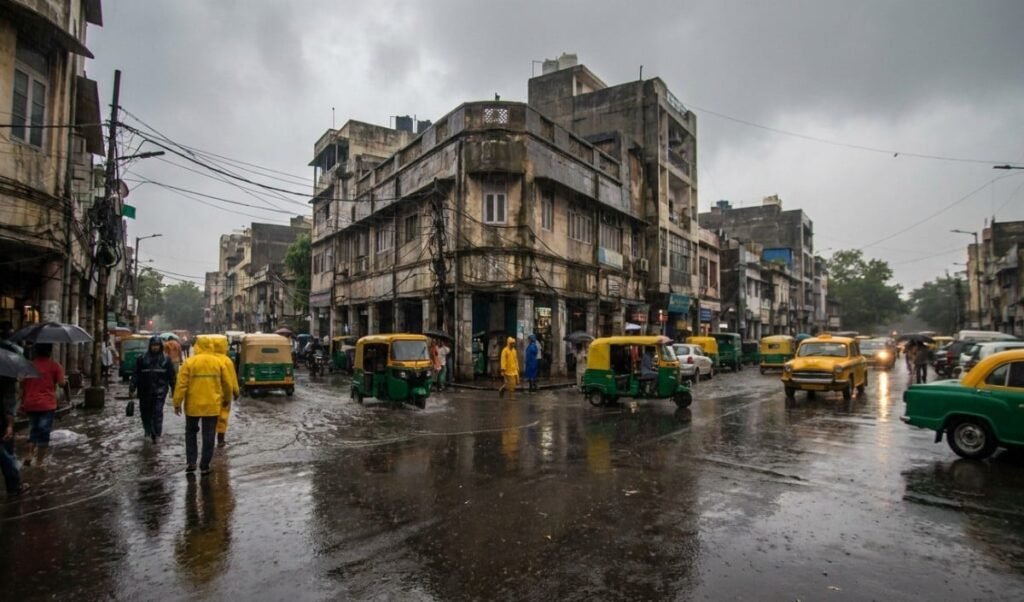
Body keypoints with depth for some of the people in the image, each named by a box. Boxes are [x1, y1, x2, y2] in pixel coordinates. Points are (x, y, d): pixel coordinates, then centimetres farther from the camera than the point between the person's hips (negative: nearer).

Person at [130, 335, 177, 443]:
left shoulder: (166, 359, 4)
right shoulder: (142, 359, 2)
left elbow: (172, 376, 7)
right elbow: (136, 374, 0)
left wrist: (174, 390, 6)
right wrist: (132, 388, -7)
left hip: (160, 391, -1)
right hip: (145, 391, 1)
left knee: (158, 412, -6)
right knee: (145, 411, 11)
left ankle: (156, 434, -2)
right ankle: (148, 430, 30)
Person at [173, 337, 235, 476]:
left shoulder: (189, 362, -4)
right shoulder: (219, 362, 2)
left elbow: (181, 384, -8)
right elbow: (227, 384, 6)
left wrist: (177, 403, -1)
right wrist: (226, 399, 21)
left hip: (193, 405, 0)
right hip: (212, 405, 1)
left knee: (191, 433, 18)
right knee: (208, 436, 7)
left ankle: (190, 462, 14)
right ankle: (204, 466, 10)